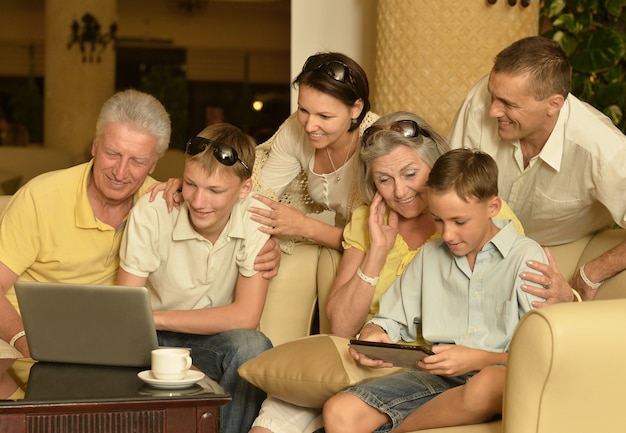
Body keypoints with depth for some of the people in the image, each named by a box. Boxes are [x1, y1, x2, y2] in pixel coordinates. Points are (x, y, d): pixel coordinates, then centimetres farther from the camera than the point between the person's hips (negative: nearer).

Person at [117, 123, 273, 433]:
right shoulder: (151, 212, -16)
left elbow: (246, 316, -18)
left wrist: (157, 318, -19)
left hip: (214, 340, 1)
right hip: (153, 340, -1)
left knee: (252, 346, -32)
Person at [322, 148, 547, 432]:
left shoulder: (526, 257, 0)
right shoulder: (429, 256, 18)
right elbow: (388, 322, 21)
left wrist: (479, 359, -18)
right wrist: (372, 337, -3)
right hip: (438, 378, 3)